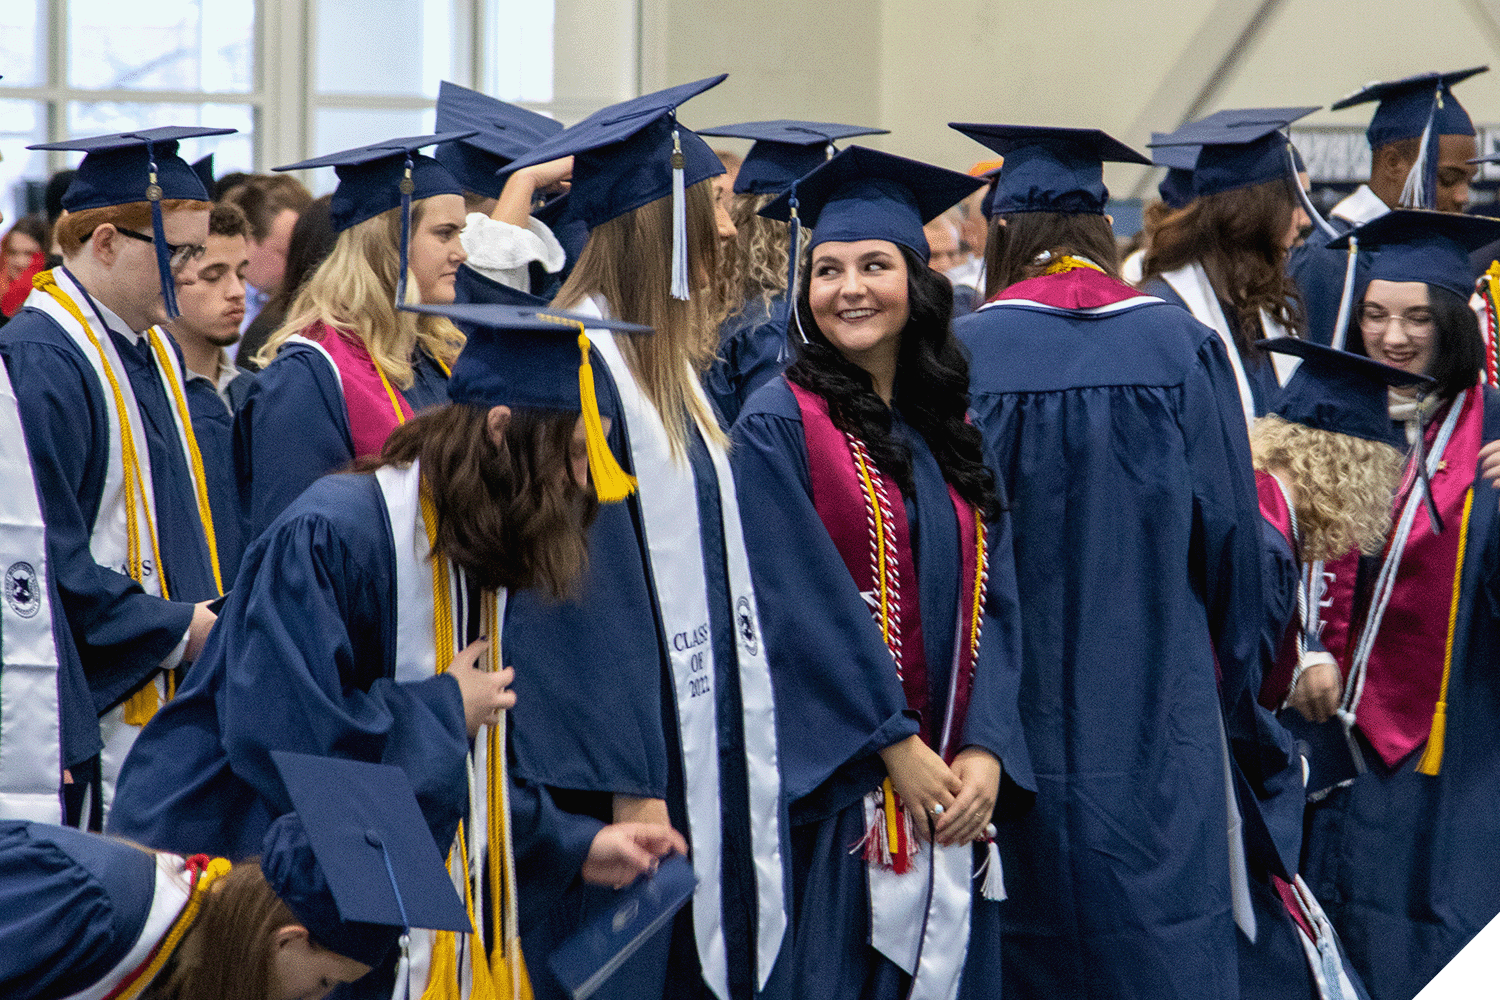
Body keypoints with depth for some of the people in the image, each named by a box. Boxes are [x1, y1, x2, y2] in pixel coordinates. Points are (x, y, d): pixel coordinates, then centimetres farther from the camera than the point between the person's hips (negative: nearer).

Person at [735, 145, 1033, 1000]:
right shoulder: (781, 424, -5)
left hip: (954, 793, 5)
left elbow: (994, 603, 7)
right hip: (834, 788, -5)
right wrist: (895, 746, -14)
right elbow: (802, 604, -11)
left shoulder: (954, 435, 12)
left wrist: (986, 752, -6)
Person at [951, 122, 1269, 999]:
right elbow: (1229, 532, 1)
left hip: (1020, 708, 0)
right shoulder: (1181, 346, -3)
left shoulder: (965, 356, -7)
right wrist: (1231, 695, 13)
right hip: (1159, 722, 1)